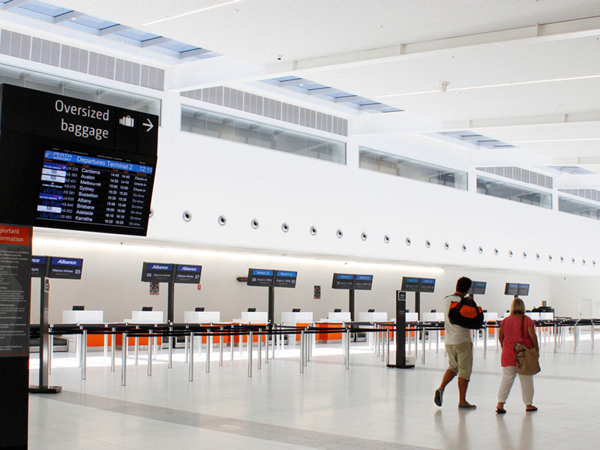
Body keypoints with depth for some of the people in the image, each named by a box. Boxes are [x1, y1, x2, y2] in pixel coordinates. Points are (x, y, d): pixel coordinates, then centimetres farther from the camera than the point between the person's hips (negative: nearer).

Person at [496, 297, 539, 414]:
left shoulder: (505, 320, 3)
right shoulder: (527, 320, -7)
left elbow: (500, 337, 9)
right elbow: (532, 336, -10)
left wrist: (504, 348, 23)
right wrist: (536, 347, 2)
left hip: (508, 353, 3)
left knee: (506, 379, 4)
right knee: (526, 380, 10)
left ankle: (500, 403, -7)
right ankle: (528, 404, 20)